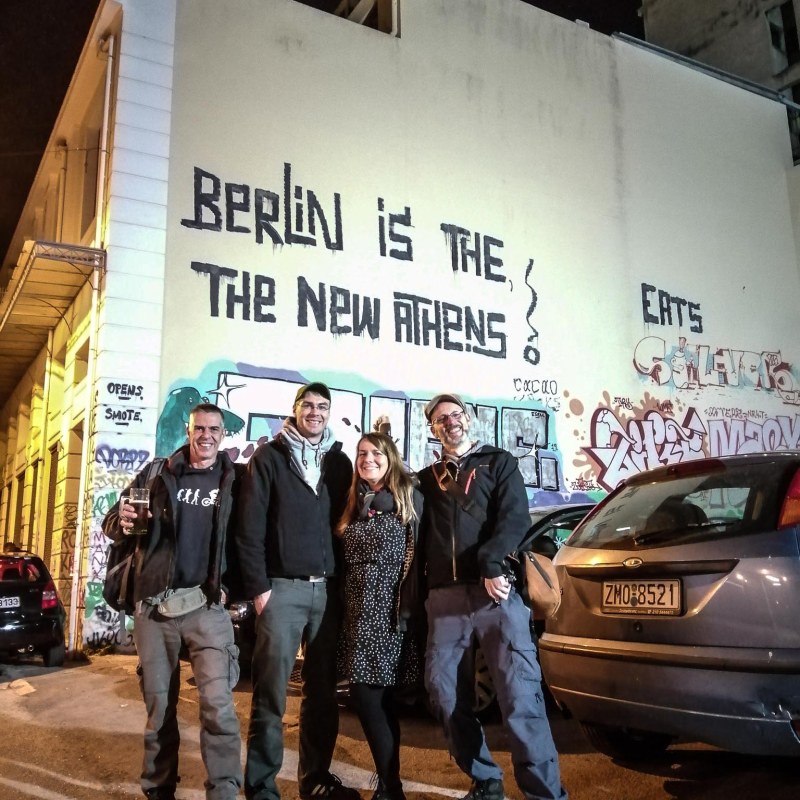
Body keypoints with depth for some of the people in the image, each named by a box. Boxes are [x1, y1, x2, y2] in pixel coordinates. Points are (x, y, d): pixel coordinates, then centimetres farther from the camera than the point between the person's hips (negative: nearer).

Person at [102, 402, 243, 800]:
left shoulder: (234, 480, 2)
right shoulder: (158, 475, 6)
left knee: (217, 702, -11)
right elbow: (111, 522, 8)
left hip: (206, 604, -2)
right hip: (154, 603, 2)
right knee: (158, 703, 11)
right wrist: (122, 522, -15)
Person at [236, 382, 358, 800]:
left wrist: (342, 580, 4)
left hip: (327, 589, 4)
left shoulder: (339, 461, 13)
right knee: (270, 694, -1)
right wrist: (258, 587, -10)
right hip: (281, 588, -4)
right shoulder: (269, 457, 0)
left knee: (322, 691, 11)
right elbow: (249, 527, -5)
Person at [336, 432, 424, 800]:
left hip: (390, 609, -5)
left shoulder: (409, 498, -2)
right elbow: (345, 561, 15)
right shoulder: (354, 504, 14)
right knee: (377, 696, 9)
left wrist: (409, 609, -15)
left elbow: (417, 557, -8)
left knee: (368, 694, -7)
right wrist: (344, 611, 9)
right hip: (358, 611, 6)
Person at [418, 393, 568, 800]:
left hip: (496, 588, -4)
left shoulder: (499, 462, 12)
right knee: (443, 689, 5)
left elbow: (515, 518, -2)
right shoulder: (426, 479, 21)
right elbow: (420, 537, 20)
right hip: (445, 596, 4)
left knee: (518, 691, -9)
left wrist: (492, 565, -16)